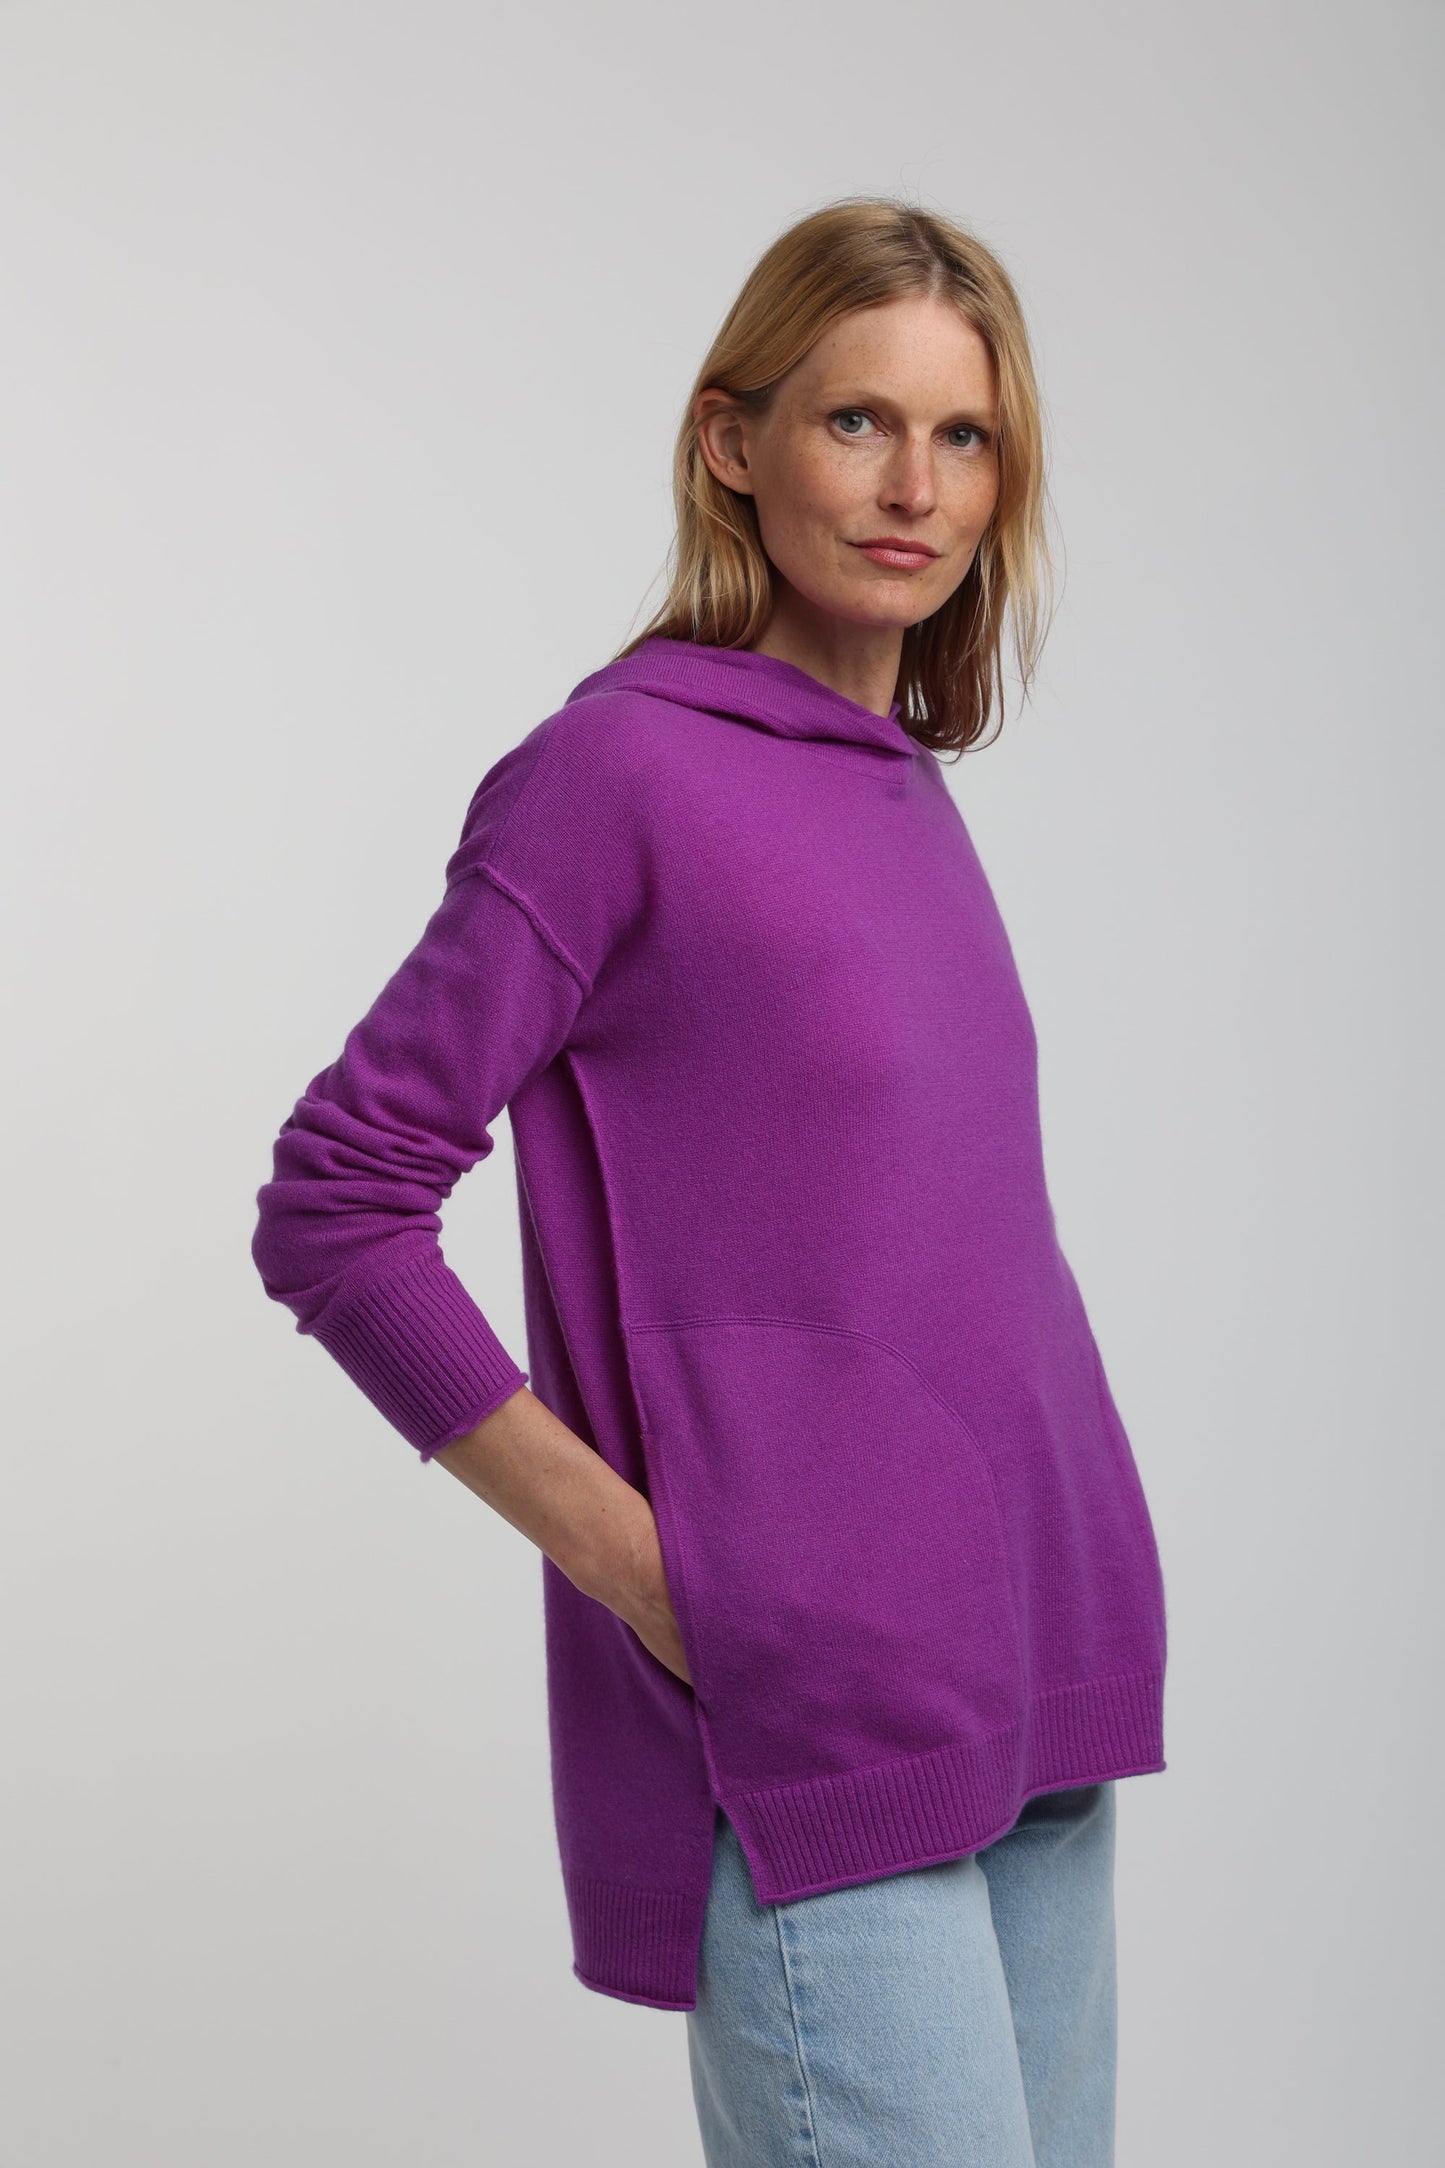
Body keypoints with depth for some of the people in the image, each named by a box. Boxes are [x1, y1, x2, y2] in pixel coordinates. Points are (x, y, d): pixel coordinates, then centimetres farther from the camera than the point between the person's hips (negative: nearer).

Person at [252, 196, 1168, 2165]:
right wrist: (645, 1569, -12)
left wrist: (1064, 1626, 11)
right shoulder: (619, 769, -9)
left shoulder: (910, 788, 12)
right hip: (805, 1724, -7)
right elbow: (332, 1207, -11)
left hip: (1021, 1704, 7)